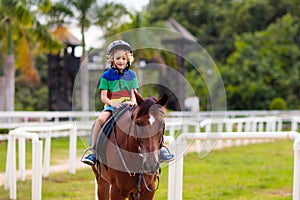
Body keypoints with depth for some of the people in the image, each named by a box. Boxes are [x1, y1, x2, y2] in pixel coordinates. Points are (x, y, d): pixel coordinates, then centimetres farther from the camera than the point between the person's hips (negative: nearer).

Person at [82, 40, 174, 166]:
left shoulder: (131, 75, 13)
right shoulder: (106, 75, 4)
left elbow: (133, 93, 10)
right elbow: (103, 97, -1)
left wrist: (133, 102, -13)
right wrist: (112, 103, -21)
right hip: (111, 106, -2)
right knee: (101, 119, -35)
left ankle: (159, 149, -14)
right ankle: (93, 152, -29)